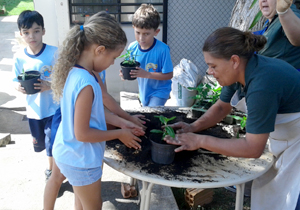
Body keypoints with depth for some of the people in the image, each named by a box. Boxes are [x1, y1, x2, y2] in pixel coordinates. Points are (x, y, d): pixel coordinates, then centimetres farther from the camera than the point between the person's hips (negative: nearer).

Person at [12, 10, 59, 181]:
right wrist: (19, 87, -18)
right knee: (39, 143, 19)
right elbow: (16, 81, 4)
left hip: (54, 107, -4)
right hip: (34, 109, 4)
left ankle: (52, 171, 29)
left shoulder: (54, 53, -15)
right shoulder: (20, 57, -5)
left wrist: (49, 85, -28)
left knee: (52, 143, 0)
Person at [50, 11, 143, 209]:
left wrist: (122, 122, 6)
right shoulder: (85, 83, -33)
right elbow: (82, 134, -27)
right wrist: (119, 134, -14)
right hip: (81, 160, -8)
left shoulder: (75, 71, -5)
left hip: (69, 154, 8)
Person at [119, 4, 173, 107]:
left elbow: (169, 75, -22)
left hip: (160, 91, -5)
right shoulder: (132, 48, -13)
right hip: (143, 91, 5)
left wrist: (147, 74, -33)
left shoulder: (162, 49, -26)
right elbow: (131, 71, -1)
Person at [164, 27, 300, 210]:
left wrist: (200, 141, -27)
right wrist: (193, 127, -10)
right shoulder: (241, 70, -10)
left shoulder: (262, 84, -36)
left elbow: (253, 148, -31)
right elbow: (222, 107, 5)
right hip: (281, 140, 8)